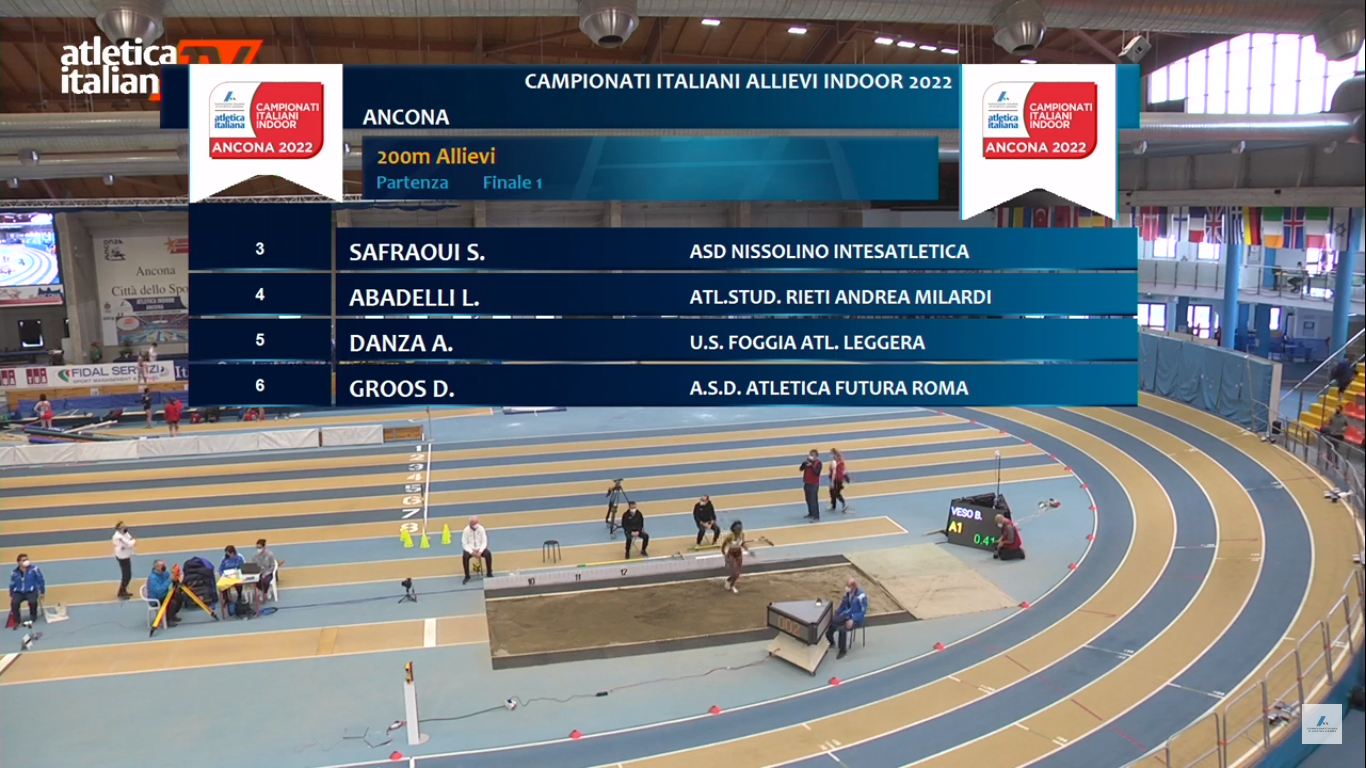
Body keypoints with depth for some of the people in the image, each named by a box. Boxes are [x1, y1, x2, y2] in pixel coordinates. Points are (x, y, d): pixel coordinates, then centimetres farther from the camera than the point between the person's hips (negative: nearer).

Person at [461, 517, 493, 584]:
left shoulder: (481, 528, -5)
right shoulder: (466, 530, -10)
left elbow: (484, 542, -5)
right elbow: (464, 544, -10)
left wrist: (480, 551, -20)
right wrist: (471, 552, -22)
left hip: (480, 548, 1)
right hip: (470, 549, -1)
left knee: (488, 554, -27)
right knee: (465, 556, -32)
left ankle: (489, 573, -9)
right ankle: (467, 576, -16)